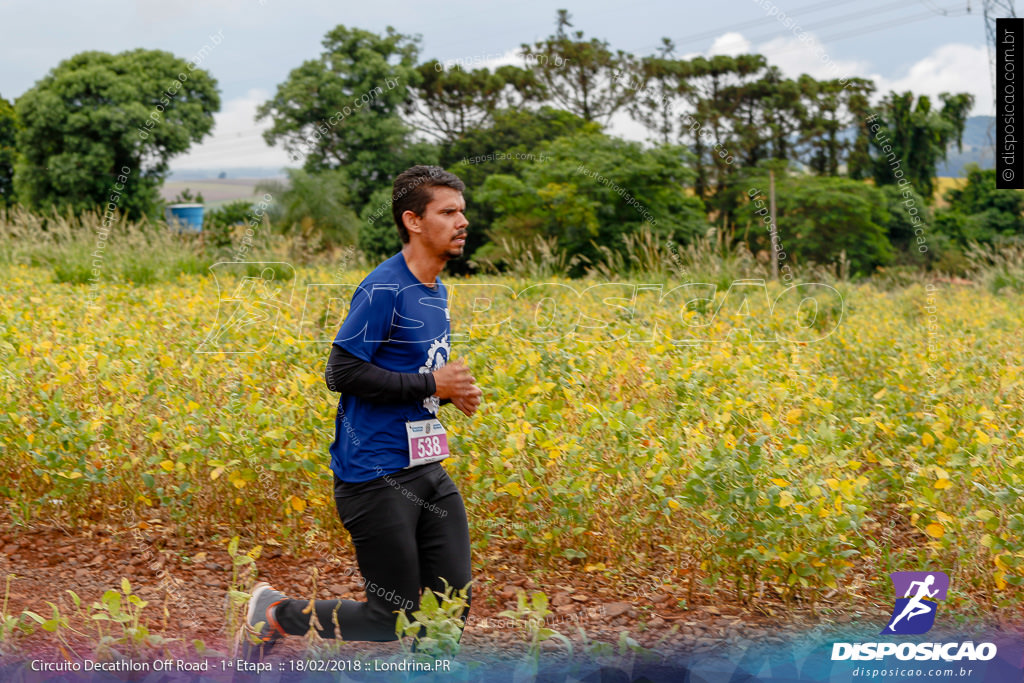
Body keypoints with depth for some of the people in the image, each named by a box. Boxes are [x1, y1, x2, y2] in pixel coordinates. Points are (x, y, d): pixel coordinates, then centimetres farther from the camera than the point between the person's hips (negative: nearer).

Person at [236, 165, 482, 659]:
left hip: (427, 471, 9)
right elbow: (342, 373, -18)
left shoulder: (436, 290, 12)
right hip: (377, 476, -8)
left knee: (454, 601, 4)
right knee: (392, 620, -2)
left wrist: (450, 390, 4)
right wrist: (430, 384, -17)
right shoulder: (384, 290, -16)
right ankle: (273, 613, 17)